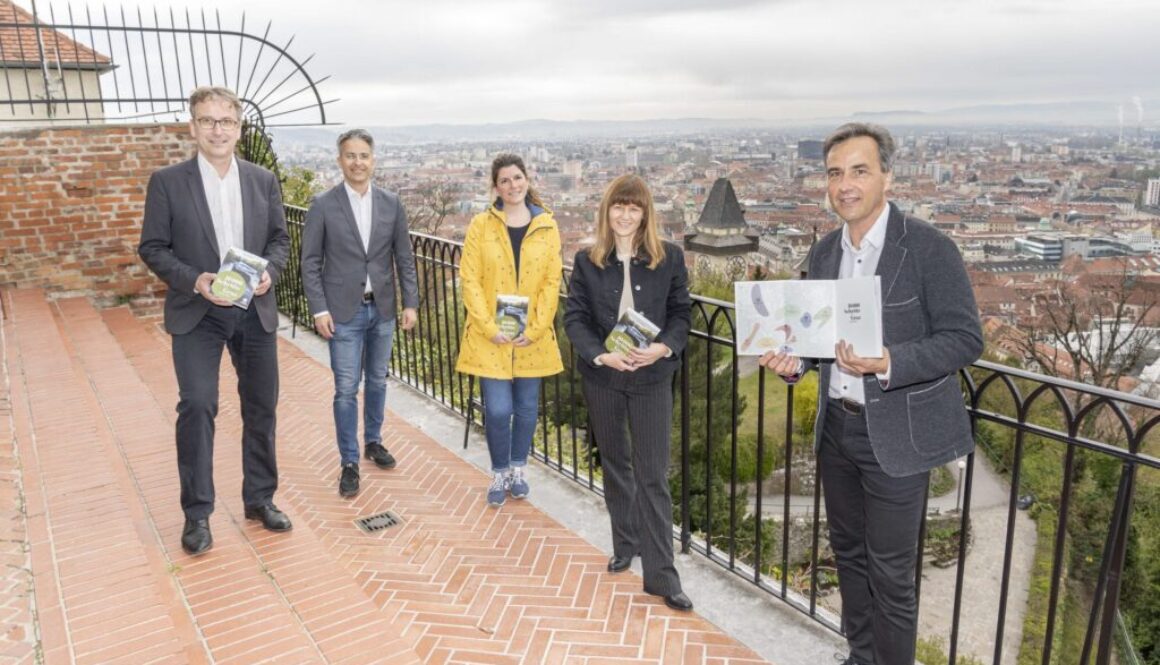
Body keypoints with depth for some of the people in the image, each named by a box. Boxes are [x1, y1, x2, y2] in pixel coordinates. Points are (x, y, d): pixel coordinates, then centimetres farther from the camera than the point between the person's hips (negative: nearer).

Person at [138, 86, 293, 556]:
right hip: (197, 315, -3)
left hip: (255, 311, 3)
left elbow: (280, 239, 9)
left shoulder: (263, 181, 4)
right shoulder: (167, 182, -4)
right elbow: (152, 248, -3)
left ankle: (260, 498, 27)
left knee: (261, 407, 10)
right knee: (197, 405, -11)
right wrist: (195, 281, -18)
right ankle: (196, 513, 5)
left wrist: (270, 272, -11)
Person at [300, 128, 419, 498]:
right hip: (344, 311, -3)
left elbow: (404, 257, 5)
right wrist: (319, 310, -10)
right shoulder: (323, 206, -5)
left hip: (382, 309, 3)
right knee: (346, 389, -1)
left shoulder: (392, 204, 2)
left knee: (377, 381, 16)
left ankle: (373, 440, 34)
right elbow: (311, 263, -4)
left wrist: (411, 303, 0)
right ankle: (349, 462, 10)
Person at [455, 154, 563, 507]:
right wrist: (489, 327, -13)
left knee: (526, 406, 12)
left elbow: (552, 282, -1)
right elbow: (469, 279, -5)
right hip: (491, 337, -1)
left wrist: (536, 329, -10)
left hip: (532, 338, 2)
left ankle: (518, 468, 33)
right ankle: (499, 473, 21)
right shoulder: (481, 225, -2)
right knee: (497, 410, -3)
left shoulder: (547, 226, 2)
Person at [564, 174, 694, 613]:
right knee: (614, 465, 17)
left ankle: (661, 576, 7)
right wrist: (600, 354, -18)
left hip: (651, 377, -2)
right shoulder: (587, 261, 0)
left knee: (653, 475, -1)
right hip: (602, 377, 2)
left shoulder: (669, 258, -2)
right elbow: (574, 317, -3)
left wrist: (664, 347, -19)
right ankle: (625, 545, 36)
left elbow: (681, 312, 0)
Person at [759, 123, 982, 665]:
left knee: (890, 571, 4)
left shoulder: (929, 248, -14)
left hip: (896, 432, -6)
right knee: (849, 552, 20)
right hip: (836, 427, 6)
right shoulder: (824, 252, 5)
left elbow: (965, 339, -14)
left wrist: (889, 363, -29)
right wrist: (795, 360, -7)